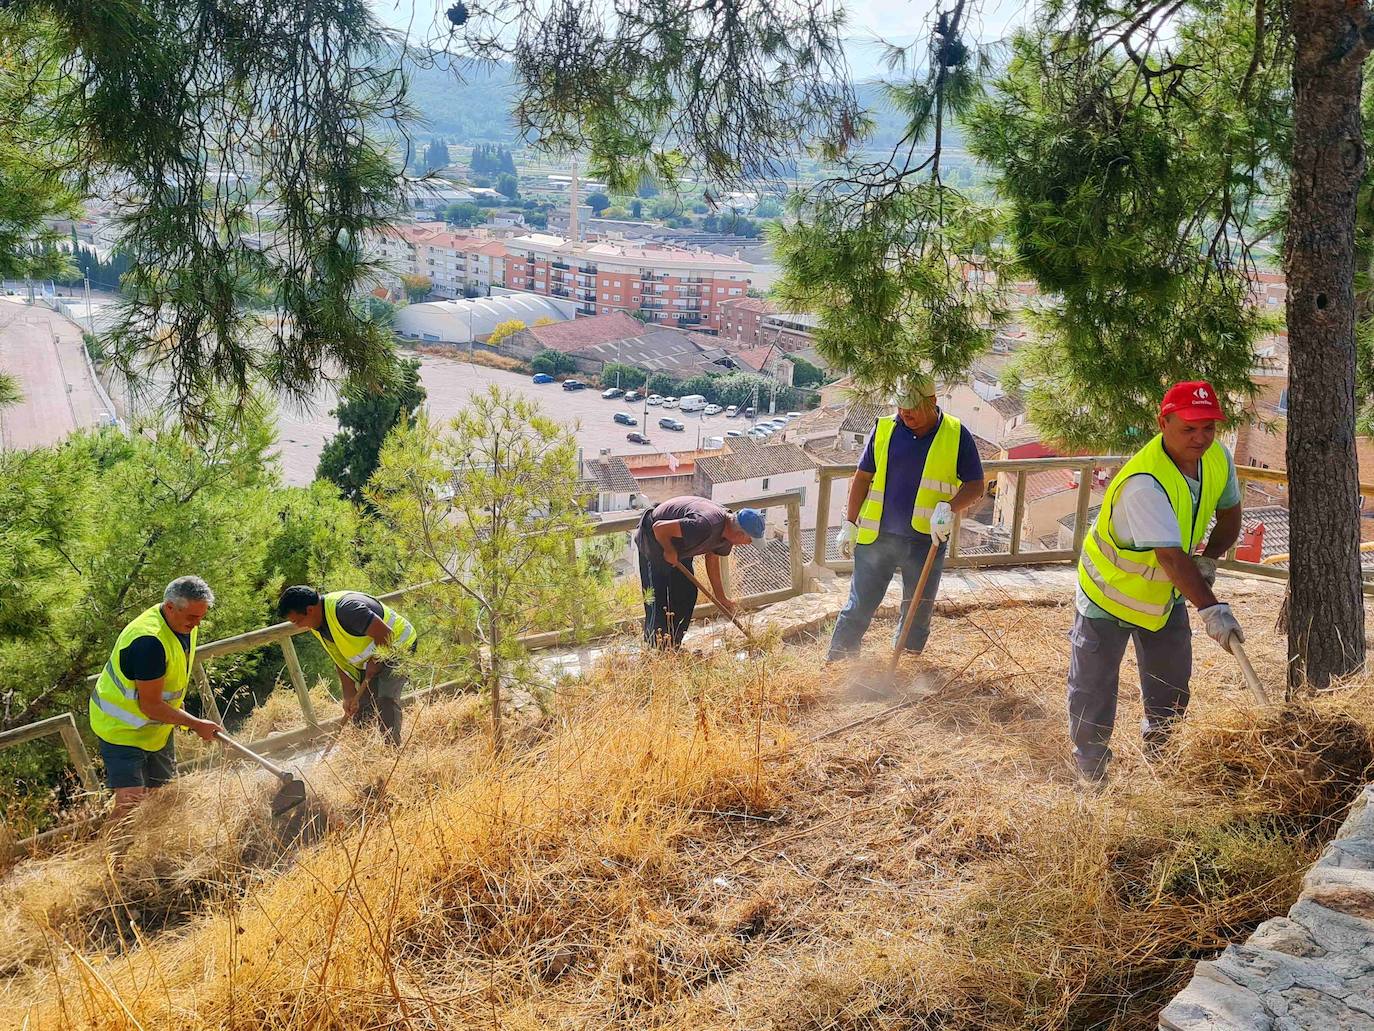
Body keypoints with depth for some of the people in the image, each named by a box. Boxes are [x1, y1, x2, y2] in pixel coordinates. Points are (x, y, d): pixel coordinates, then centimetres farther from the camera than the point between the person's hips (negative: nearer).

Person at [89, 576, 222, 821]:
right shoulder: (149, 642, -33)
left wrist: (180, 713, 11)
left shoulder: (185, 625, -4)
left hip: (158, 727, 9)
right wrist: (196, 724, -20)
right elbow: (150, 706, -27)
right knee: (130, 803, -17)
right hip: (122, 727, -9)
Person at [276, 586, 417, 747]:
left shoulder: (345, 609, -33)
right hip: (368, 661, 9)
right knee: (360, 708, 7)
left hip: (397, 648, -9)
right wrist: (349, 695, -6)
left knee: (386, 700, -23)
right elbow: (341, 660, 2)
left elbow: (386, 635, -32)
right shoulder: (316, 625, -3)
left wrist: (375, 662, -17)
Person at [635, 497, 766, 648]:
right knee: (658, 596, -11)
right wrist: (669, 551, -20)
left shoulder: (727, 531, -9)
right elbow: (659, 528, -37)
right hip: (651, 537, -9)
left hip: (676, 544, 9)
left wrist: (721, 598, 7)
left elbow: (712, 560, 6)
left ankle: (673, 647, 15)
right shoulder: (706, 526, -39)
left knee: (687, 592, 6)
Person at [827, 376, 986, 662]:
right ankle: (838, 656, 18)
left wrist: (948, 508, -21)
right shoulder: (884, 429, -1)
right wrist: (850, 524, 5)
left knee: (919, 608, 14)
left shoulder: (957, 436, -5)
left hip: (926, 541, 0)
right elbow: (862, 478, 6)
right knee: (861, 602, 7)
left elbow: (975, 486, -2)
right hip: (877, 536, 0)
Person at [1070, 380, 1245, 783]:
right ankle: (1091, 771, 20)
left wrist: (1208, 558, -13)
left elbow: (1229, 515, 5)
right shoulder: (1145, 482, -37)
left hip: (1167, 594, 7)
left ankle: (1158, 758, 40)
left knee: (1171, 687, 17)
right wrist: (1211, 608, -49)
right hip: (1110, 589, -7)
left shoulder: (1218, 459, -12)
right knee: (1094, 689, 2)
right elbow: (1170, 556, -43)